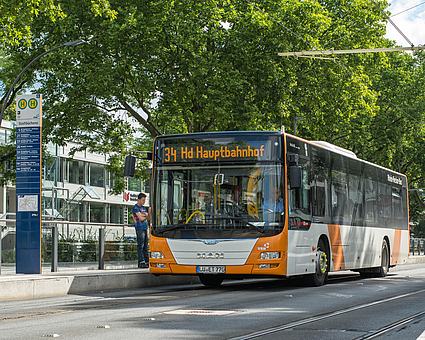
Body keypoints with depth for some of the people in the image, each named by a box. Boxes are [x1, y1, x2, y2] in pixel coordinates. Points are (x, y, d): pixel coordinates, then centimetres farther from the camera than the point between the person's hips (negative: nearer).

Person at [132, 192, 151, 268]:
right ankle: (141, 262, -10)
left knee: (145, 246, 7)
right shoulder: (135, 208, -5)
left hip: (145, 229, 8)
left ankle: (147, 262, 6)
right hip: (140, 228, -8)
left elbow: (148, 219, 17)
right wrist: (146, 216, 3)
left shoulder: (143, 208, 20)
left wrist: (149, 212, 0)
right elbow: (141, 218, -14)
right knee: (140, 246, -8)